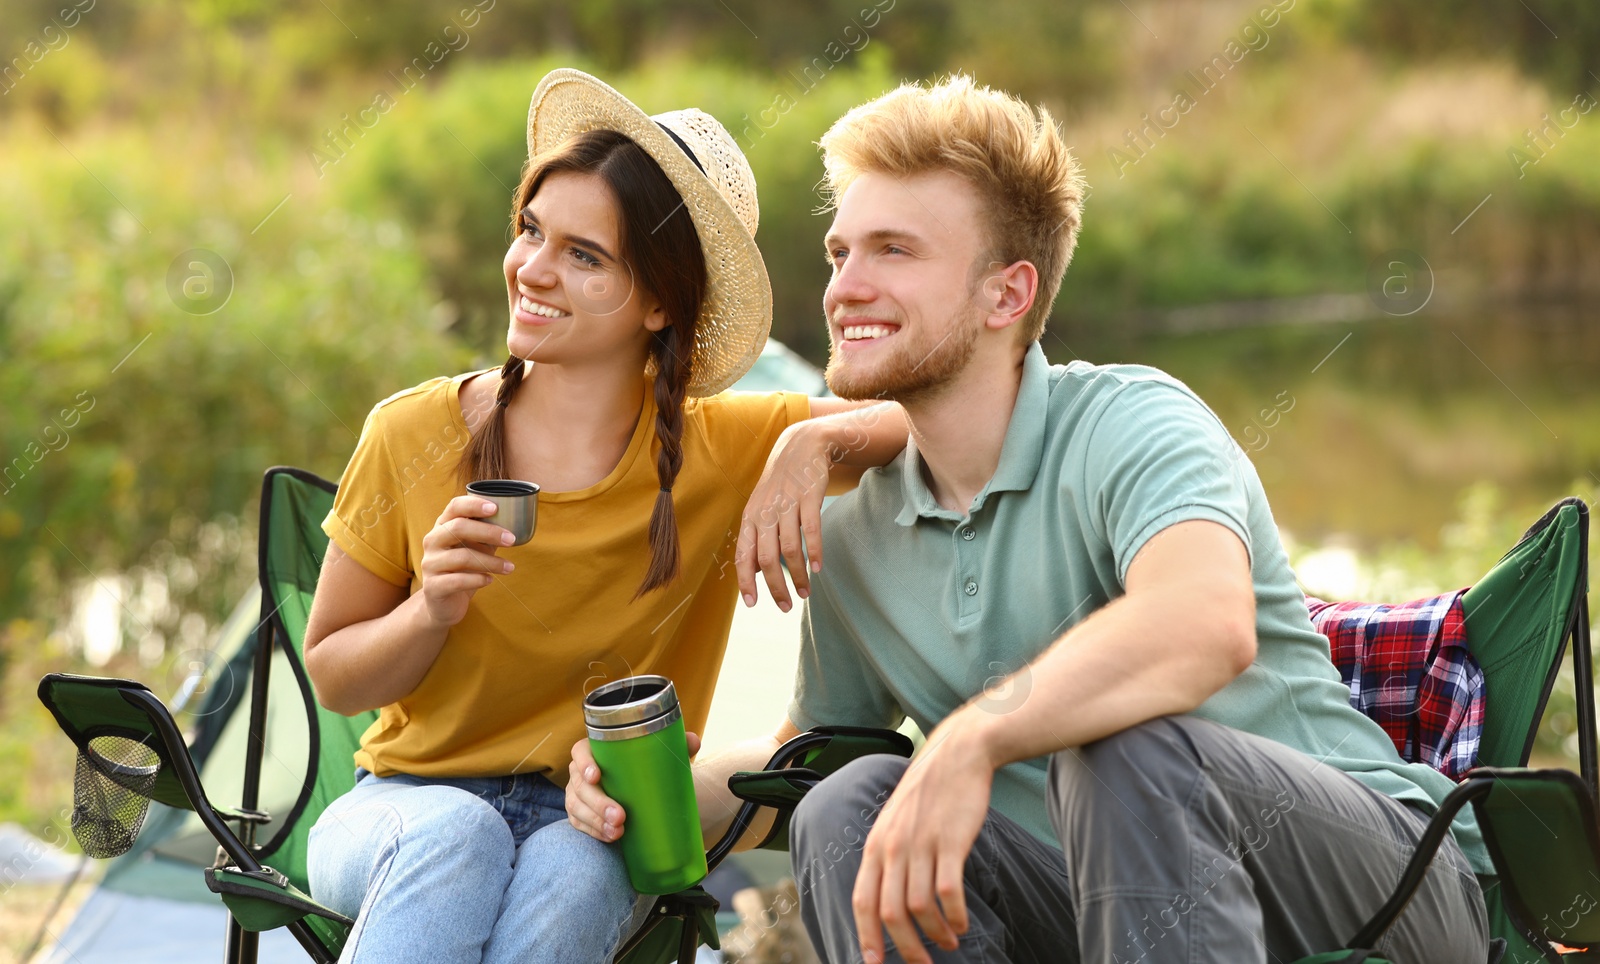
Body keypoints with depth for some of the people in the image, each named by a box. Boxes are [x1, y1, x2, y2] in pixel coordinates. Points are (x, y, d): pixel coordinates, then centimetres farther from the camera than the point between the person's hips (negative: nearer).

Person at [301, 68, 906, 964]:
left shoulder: (724, 452, -5)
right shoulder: (416, 435, -5)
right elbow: (333, 674, 2)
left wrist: (818, 441, -25)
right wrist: (429, 613, -18)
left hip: (597, 834, 0)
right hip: (409, 808, 0)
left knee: (567, 876, -35)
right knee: (456, 834, -36)